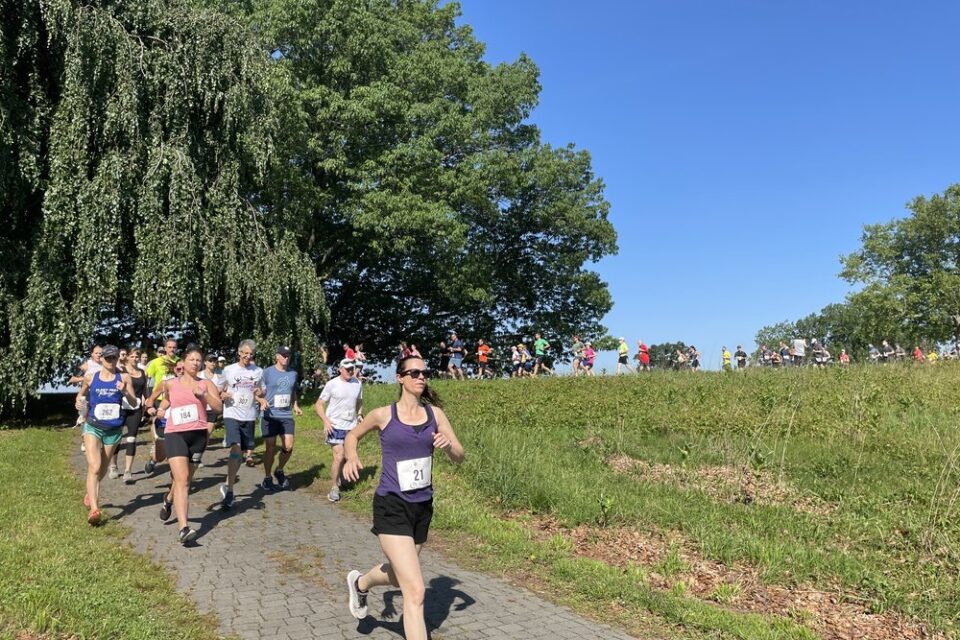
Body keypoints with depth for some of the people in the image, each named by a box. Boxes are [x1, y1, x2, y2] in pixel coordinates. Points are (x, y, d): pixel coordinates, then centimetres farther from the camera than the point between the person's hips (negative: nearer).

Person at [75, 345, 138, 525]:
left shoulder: (124, 378, -3)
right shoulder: (90, 378, -1)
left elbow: (134, 403, -5)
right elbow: (81, 394, 19)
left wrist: (125, 391, -23)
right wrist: (79, 402, -2)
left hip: (114, 430, 2)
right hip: (93, 427, -1)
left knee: (103, 469, 16)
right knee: (94, 468, -17)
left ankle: (90, 493, 45)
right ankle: (94, 509, -21)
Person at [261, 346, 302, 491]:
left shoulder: (293, 374, 12)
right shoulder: (267, 372, -1)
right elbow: (260, 392, 0)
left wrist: (295, 406, 8)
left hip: (287, 415, 4)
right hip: (270, 415, -3)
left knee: (288, 447, -4)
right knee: (271, 448, 1)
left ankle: (279, 471, 22)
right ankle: (267, 478, 17)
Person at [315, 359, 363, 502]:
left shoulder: (357, 384, 2)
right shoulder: (332, 384, -9)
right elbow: (319, 405, -5)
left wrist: (359, 415, 7)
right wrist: (326, 420, -17)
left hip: (351, 427, 4)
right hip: (335, 426, -4)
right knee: (339, 457, -12)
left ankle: (341, 477, 40)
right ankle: (334, 488, 0)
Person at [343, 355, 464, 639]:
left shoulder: (435, 413, 2)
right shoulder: (383, 415, -7)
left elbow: (459, 457, 5)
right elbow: (352, 436, 11)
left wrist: (448, 445, -16)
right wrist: (352, 457, -9)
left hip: (423, 507, 5)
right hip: (392, 507, -5)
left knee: (399, 576, 25)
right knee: (415, 591, -14)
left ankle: (359, 583, 56)